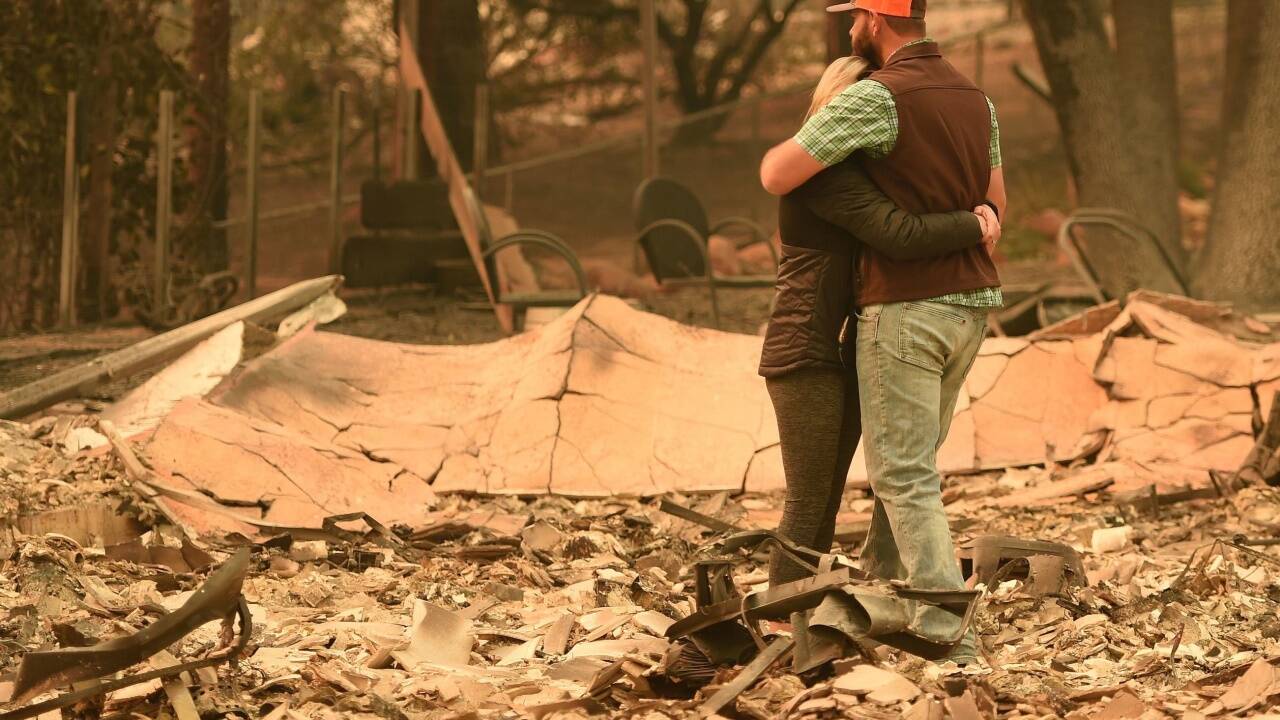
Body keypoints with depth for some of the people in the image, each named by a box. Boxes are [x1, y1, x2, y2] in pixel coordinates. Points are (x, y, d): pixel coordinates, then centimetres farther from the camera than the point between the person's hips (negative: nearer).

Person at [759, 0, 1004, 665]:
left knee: (904, 474, -5)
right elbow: (994, 205, 21)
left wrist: (786, 149, 7)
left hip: (904, 306, -8)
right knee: (910, 457, 21)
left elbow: (776, 175, -16)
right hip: (970, 304, 8)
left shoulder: (877, 97, -15)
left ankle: (946, 633, -10)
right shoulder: (974, 98, 11)